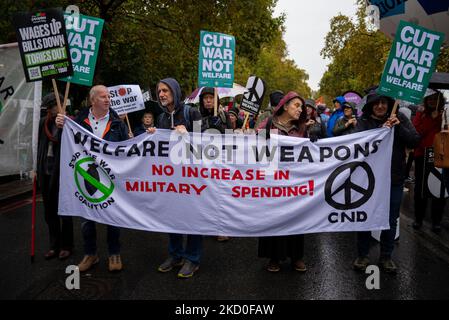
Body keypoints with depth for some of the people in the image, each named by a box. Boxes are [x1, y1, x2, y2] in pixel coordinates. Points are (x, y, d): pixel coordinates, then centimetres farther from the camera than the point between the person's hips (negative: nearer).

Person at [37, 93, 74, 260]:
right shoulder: (43, 123, 8)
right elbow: (40, 146, 14)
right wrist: (37, 169, 13)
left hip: (62, 173, -6)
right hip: (45, 173, 6)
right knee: (49, 212, 13)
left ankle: (66, 246, 20)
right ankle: (54, 245, 25)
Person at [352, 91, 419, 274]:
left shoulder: (400, 119, 0)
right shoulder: (363, 121, -4)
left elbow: (415, 141, -5)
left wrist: (399, 127, -18)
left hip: (394, 179, 2)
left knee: (391, 220, 11)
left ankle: (386, 257, 27)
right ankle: (362, 256, 24)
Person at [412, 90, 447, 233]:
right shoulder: (420, 115, 7)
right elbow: (416, 132, -7)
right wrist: (431, 119, -11)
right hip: (422, 156, 1)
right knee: (420, 188, 7)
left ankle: (436, 221, 13)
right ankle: (418, 218, 21)